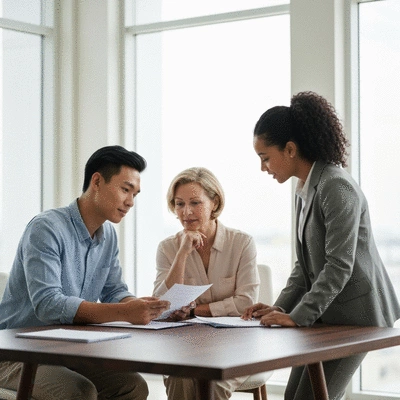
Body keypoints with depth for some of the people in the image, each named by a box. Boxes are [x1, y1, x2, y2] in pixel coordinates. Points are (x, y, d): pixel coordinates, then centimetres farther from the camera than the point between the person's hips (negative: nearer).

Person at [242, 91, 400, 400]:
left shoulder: (336, 187, -19)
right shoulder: (306, 189, 10)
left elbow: (339, 266, -23)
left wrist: (298, 316, -23)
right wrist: (280, 308, 2)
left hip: (355, 316, -9)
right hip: (327, 315, 9)